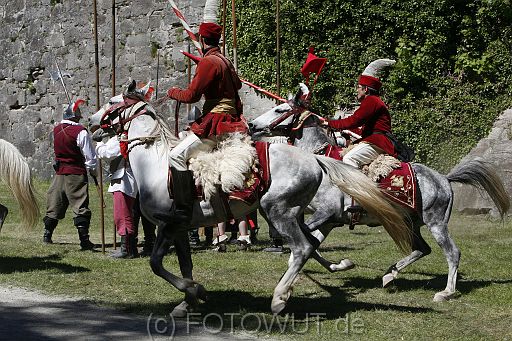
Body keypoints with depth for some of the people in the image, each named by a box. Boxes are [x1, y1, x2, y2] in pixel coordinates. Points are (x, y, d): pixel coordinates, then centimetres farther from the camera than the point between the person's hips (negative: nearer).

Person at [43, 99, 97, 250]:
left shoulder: (56, 130, 3)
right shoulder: (80, 131, -15)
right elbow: (90, 156, -12)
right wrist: (93, 170, 5)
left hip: (59, 173, 6)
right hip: (76, 174, -6)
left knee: (55, 204, 16)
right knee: (80, 206, -4)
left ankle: (47, 235, 23)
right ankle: (84, 240, -7)